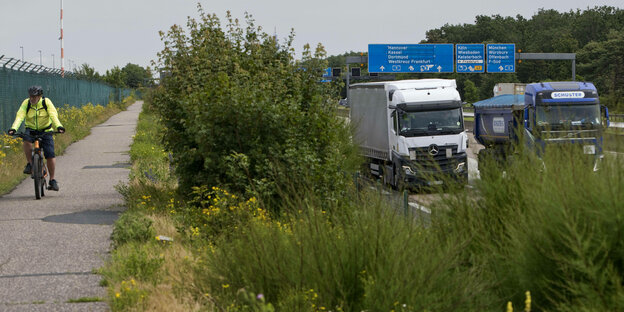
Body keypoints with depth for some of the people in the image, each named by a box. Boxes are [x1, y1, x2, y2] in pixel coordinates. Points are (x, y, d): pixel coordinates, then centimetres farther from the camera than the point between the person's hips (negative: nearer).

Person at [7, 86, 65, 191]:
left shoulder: (46, 102, -13)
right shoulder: (26, 103, -10)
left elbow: (53, 115, -24)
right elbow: (19, 116, -22)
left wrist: (58, 126, -43)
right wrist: (13, 128, -39)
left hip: (45, 131, -1)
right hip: (31, 130, 1)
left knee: (50, 155, -11)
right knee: (27, 141, -33)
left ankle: (52, 180, 3)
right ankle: (30, 164, -14)